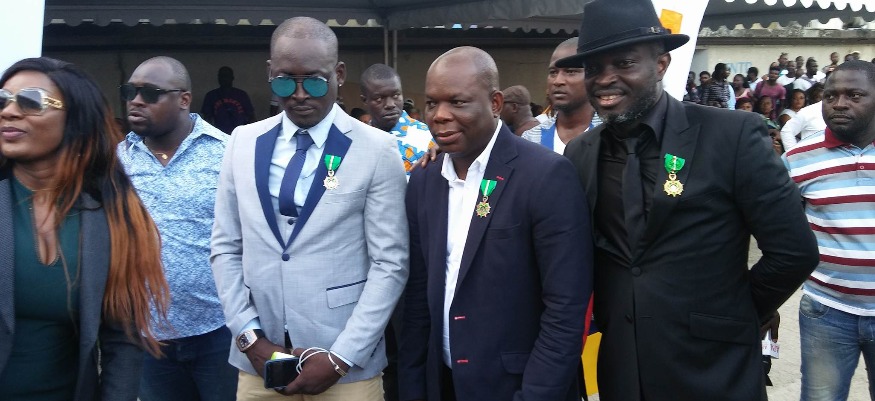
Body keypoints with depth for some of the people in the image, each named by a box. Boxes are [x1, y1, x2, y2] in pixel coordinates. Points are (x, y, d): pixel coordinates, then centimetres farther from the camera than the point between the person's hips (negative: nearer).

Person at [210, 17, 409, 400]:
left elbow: (390, 264, -9)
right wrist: (249, 337, -3)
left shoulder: (376, 150, -8)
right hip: (258, 359, 3)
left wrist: (341, 358, -13)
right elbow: (226, 249, 5)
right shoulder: (243, 143, 3)